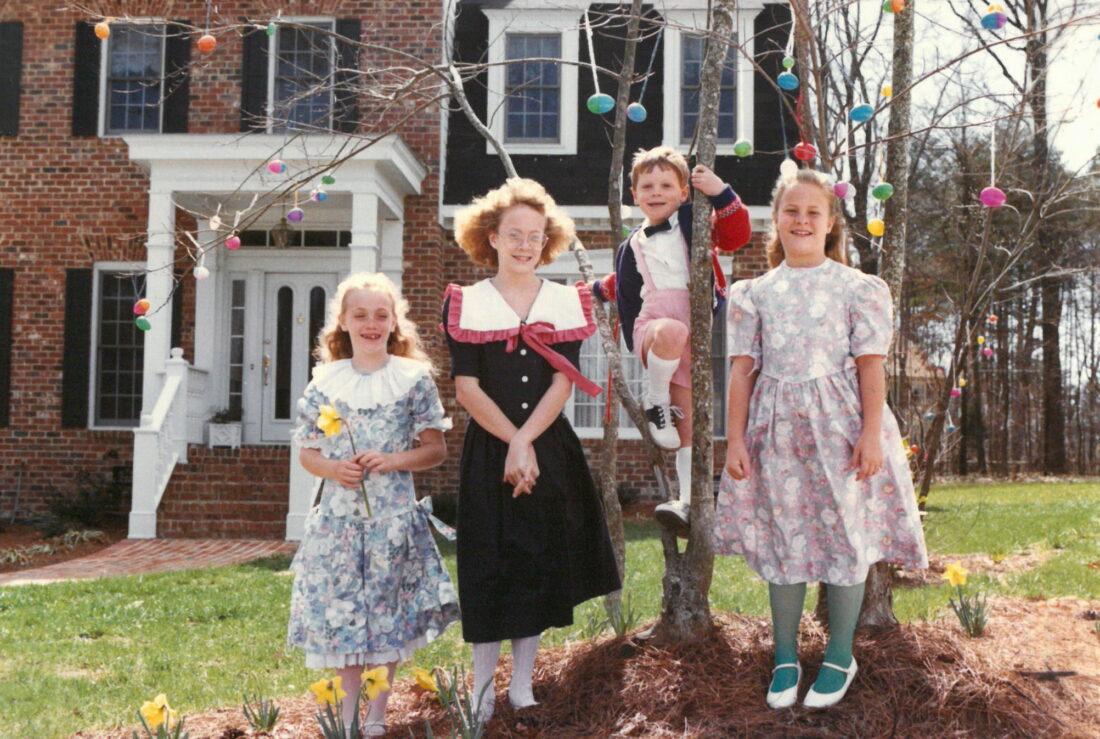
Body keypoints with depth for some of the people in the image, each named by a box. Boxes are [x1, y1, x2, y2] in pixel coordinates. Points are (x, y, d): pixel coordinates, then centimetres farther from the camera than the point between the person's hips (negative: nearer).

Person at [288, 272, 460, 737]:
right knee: (341, 610, 5)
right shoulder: (325, 382, 3)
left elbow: (436, 448, 0)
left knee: (389, 612, 6)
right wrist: (332, 468, -12)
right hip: (339, 515, 1)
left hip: (393, 518, -1)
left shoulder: (414, 378, -2)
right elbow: (306, 451, 8)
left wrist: (394, 460, -16)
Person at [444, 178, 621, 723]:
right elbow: (467, 389, -6)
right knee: (489, 563, 0)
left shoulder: (565, 302, 6)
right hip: (488, 450, -2)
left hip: (551, 451, 2)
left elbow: (563, 383, -3)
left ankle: (522, 686, 18)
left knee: (540, 563, 6)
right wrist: (513, 444, -15)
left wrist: (526, 441, -15)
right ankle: (482, 688, 12)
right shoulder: (467, 304, 1)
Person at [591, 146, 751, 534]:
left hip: (696, 334, -1)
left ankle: (687, 502, -2)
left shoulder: (693, 222, 9)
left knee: (689, 424, -5)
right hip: (652, 325, 1)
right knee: (672, 332, -39)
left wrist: (721, 194, -13)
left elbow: (737, 236, -5)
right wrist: (597, 290, 39)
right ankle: (655, 404, -17)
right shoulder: (633, 247, 20)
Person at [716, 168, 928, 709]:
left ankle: (840, 656, 21)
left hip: (839, 426, -2)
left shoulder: (857, 288, 0)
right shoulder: (755, 293, 6)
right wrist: (735, 440, 0)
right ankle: (785, 658, 22)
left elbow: (870, 366, -4)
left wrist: (871, 435, -10)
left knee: (845, 538, 3)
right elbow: (743, 369, 4)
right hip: (777, 430, 2)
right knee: (783, 540, 8)